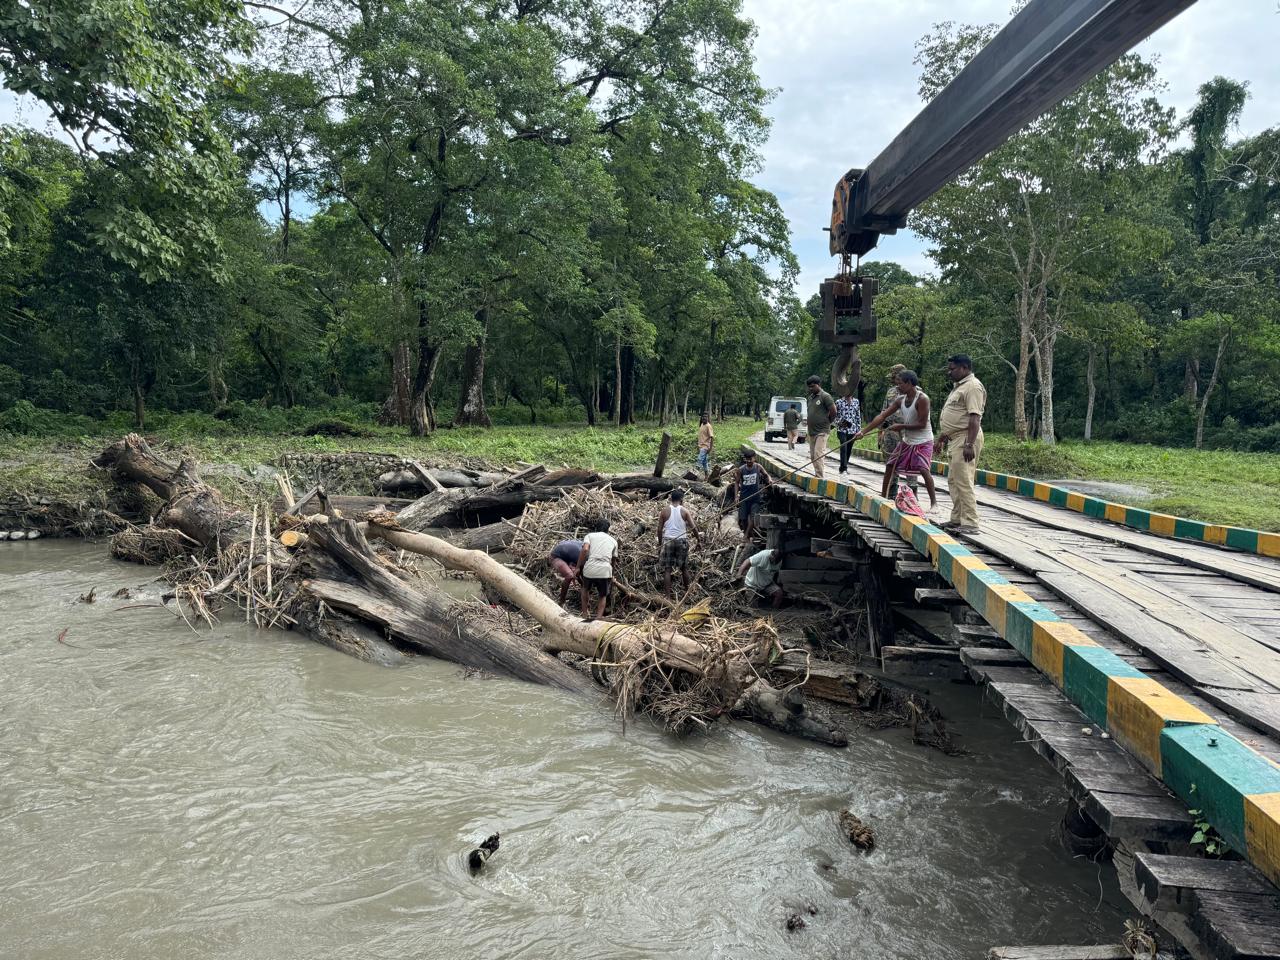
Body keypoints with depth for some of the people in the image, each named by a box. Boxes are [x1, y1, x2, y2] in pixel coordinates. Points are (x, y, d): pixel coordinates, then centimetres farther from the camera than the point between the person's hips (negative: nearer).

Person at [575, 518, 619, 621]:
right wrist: (611, 576, 43)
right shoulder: (613, 541, 23)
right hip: (605, 570, 1)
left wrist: (578, 567, 0)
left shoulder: (590, 535, 15)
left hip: (589, 568, 0)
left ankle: (585, 614, 30)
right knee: (603, 596, 21)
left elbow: (585, 550, -5)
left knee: (585, 589, 31)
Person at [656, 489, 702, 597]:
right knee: (684, 568, 17)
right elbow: (693, 527, -5)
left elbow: (660, 529, 1)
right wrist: (699, 541, 5)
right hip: (682, 540, 1)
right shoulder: (684, 510, -1)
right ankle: (687, 591, 29)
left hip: (668, 540, -1)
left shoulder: (665, 510, 0)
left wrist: (660, 544, 11)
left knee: (667, 569, 2)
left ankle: (668, 595, -2)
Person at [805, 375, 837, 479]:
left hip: (821, 432, -8)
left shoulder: (825, 396, -9)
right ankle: (817, 475, 17)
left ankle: (819, 477, -14)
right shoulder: (811, 397, 15)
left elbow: (833, 411, -11)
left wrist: (827, 422, 1)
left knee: (818, 454, -14)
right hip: (811, 431, 8)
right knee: (813, 456, 10)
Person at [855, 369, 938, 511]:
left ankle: (934, 502, -12)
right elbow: (882, 416, -3)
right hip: (907, 441, 8)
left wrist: (901, 426, -15)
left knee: (924, 469, -21)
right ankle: (883, 496, 20)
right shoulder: (901, 400, -1)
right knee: (890, 465, 8)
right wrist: (863, 432, -10)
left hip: (923, 442, -7)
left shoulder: (922, 399, -21)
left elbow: (922, 424, -23)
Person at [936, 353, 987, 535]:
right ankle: (957, 519, 22)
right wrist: (945, 434, 28)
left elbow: (975, 418, -22)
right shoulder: (960, 386, 19)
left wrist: (969, 444, -27)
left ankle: (970, 523, -10)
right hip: (956, 439, 11)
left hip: (965, 438, -11)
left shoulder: (973, 386, -14)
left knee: (963, 481, -12)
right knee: (954, 480, 14)